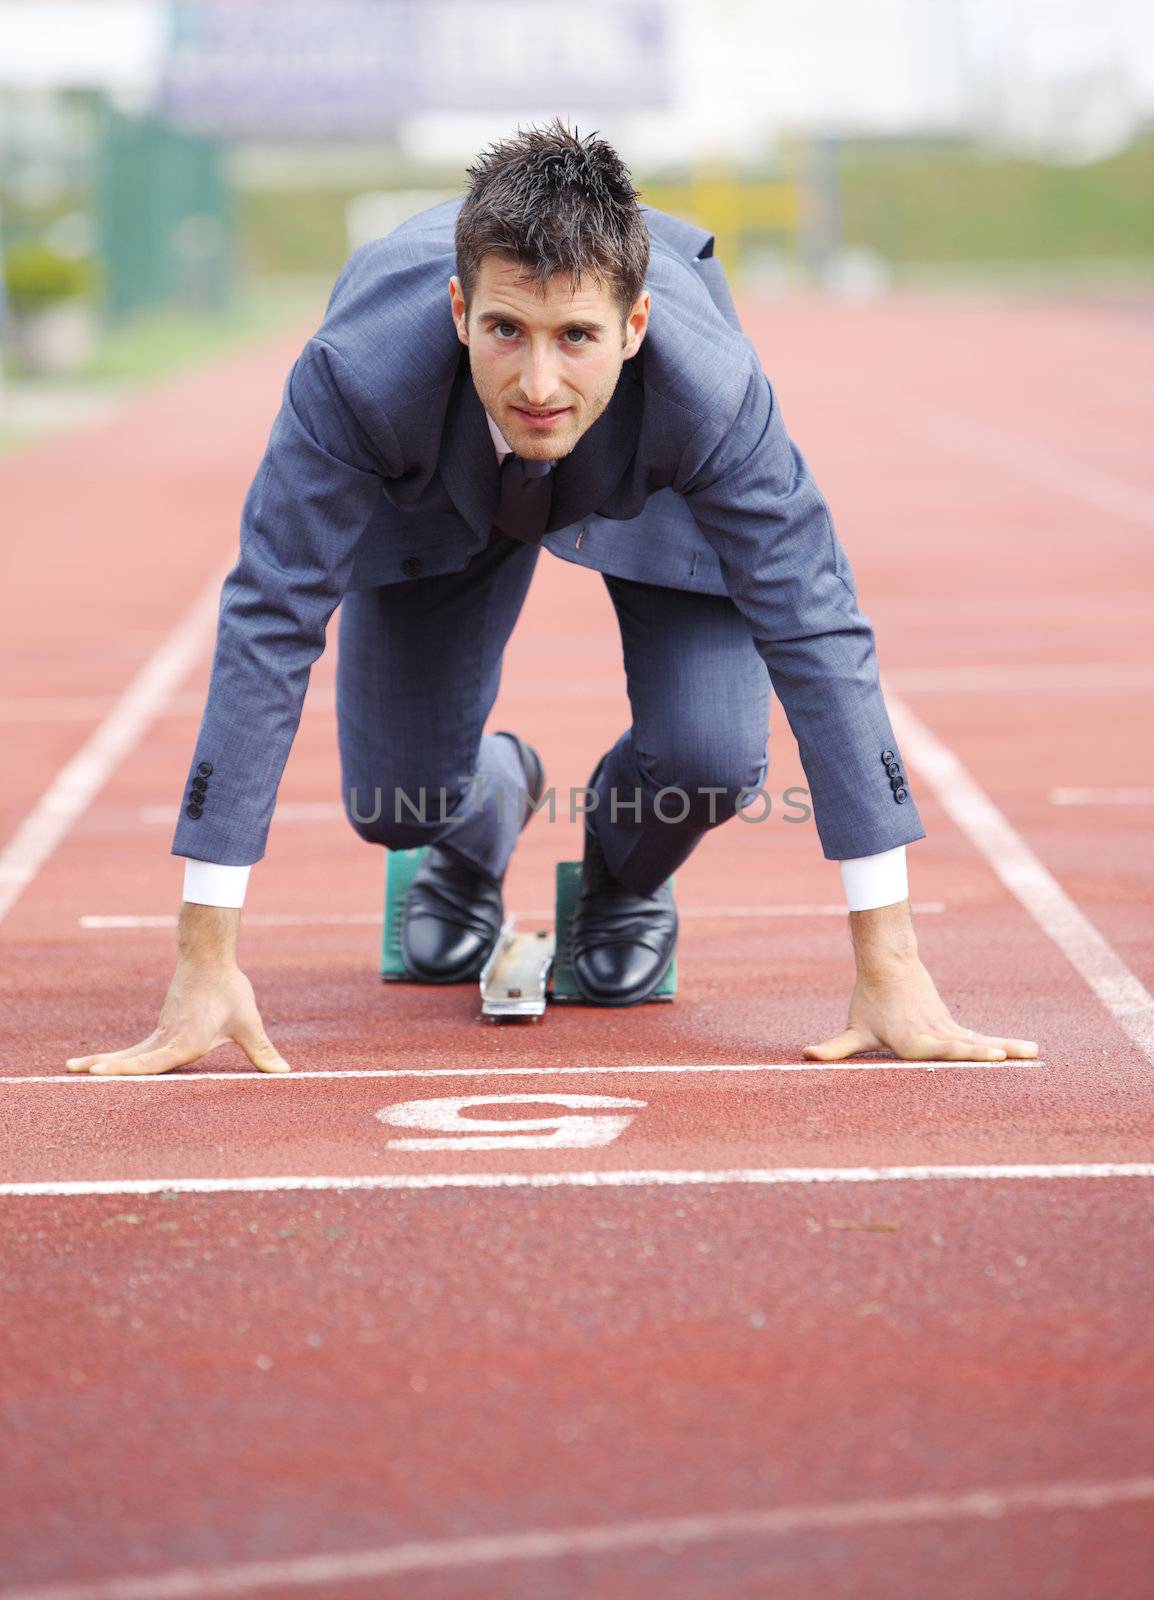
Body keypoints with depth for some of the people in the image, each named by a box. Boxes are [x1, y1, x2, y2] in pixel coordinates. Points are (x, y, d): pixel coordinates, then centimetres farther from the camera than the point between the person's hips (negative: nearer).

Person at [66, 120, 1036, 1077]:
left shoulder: (712, 391, -43)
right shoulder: (358, 375, -43)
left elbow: (817, 636, -36)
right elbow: (268, 628, -38)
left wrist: (890, 969, -35)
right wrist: (207, 968, -38)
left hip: (654, 486, -1)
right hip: (439, 491, 1)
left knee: (712, 758, -21)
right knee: (391, 802, -8)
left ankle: (626, 867, 17)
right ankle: (490, 808, 31)